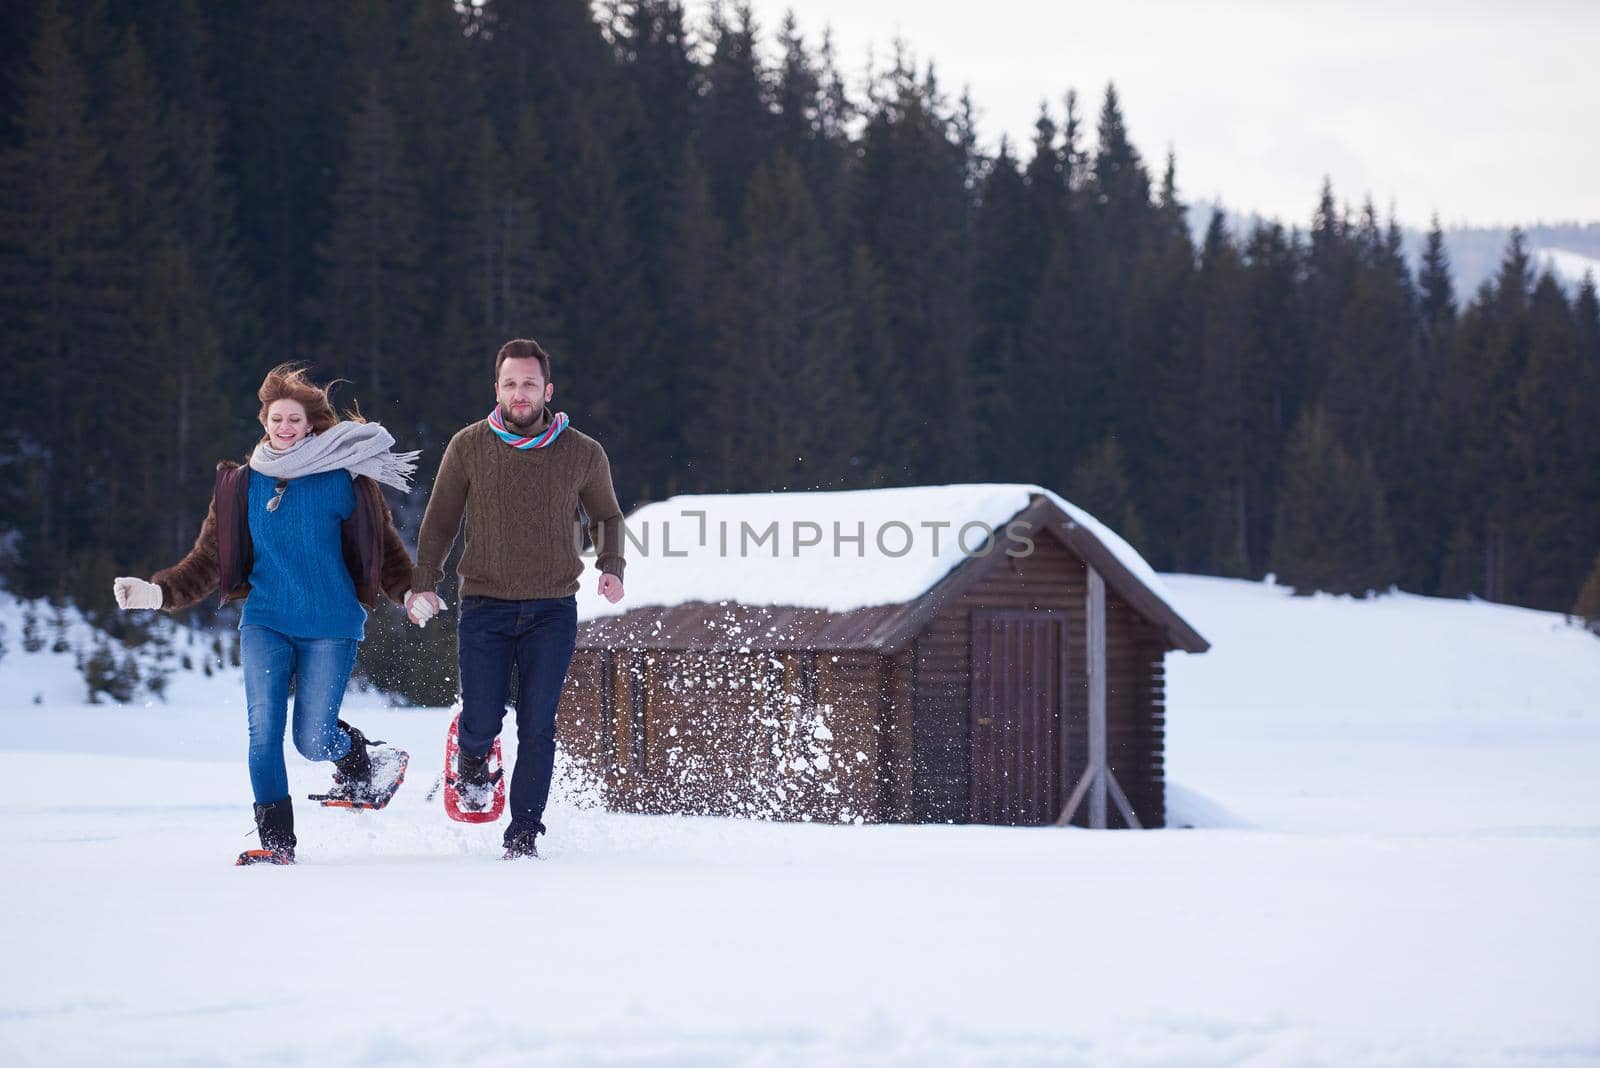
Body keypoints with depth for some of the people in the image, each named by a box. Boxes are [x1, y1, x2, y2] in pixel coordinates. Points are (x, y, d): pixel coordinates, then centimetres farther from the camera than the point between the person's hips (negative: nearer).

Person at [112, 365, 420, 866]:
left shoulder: (344, 479, -2)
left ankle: (356, 755, 27)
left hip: (330, 626, -2)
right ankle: (275, 840, -6)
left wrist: (411, 592, -13)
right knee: (264, 730, -13)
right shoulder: (243, 485, 6)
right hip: (265, 623, 2)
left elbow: (385, 547, 3)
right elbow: (208, 560, 7)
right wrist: (157, 591, -7)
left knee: (312, 740, -7)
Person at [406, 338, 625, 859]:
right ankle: (473, 762, 30)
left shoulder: (583, 454, 2)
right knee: (482, 723, -5)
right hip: (484, 606, 0)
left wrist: (611, 566, -1)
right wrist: (424, 582, -1)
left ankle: (524, 831, 3)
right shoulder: (469, 447, 1)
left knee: (537, 727, -5)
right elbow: (440, 519, 10)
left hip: (552, 610, 0)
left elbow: (605, 516, 17)